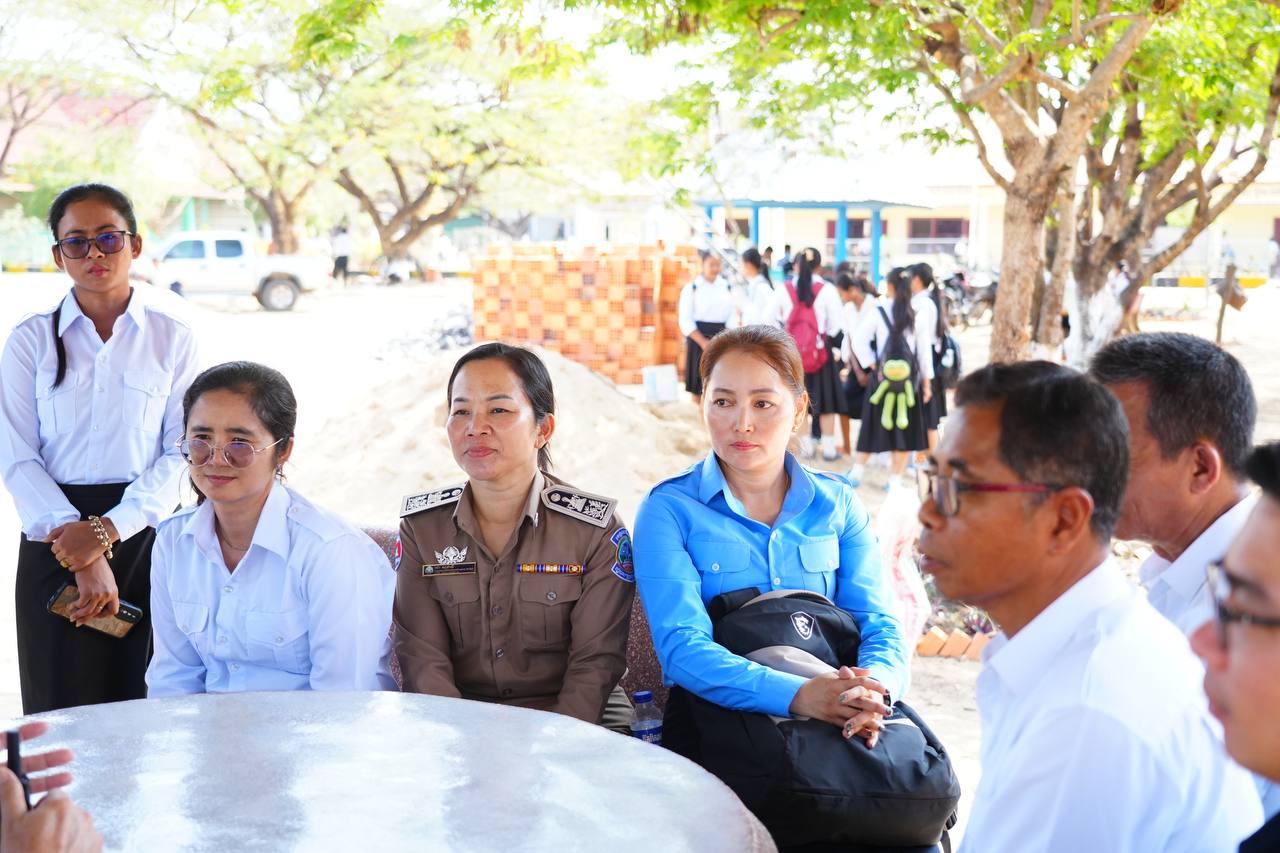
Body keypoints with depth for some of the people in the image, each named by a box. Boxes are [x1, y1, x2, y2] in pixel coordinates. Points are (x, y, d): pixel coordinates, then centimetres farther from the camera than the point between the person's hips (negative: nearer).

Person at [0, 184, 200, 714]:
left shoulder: (172, 338, 4)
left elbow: (182, 452, -1)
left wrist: (108, 530, -15)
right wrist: (87, 557, -13)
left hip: (145, 534, 0)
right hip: (57, 544, 0)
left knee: (147, 708, 1)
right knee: (63, 711, 1)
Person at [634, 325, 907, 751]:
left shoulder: (837, 503, 11)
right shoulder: (668, 508, -1)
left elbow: (878, 624, 4)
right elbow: (680, 646, -12)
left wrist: (873, 687, -21)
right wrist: (796, 695, -28)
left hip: (832, 729, 4)